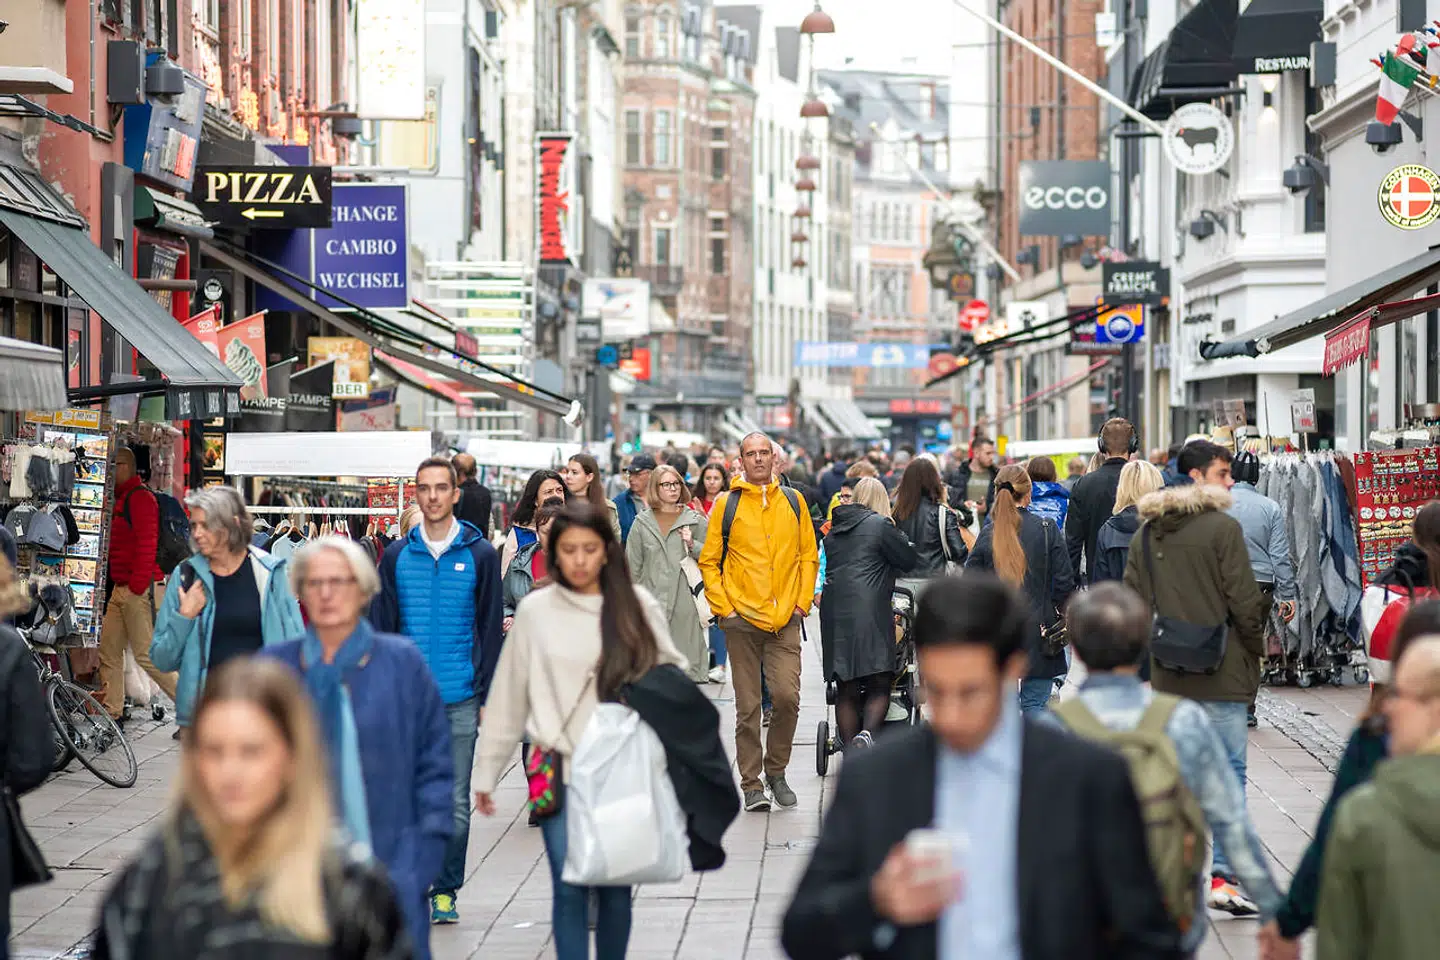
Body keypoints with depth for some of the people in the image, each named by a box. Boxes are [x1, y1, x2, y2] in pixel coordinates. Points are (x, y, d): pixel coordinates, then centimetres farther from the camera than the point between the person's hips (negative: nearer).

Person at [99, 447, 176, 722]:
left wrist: (138, 586, -22)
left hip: (139, 589, -10)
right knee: (109, 652, 9)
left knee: (146, 654, -10)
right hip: (120, 590, 10)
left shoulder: (140, 497, -12)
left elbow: (146, 544, -20)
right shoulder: (120, 498, 20)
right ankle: (111, 714, 12)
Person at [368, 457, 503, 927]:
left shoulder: (479, 554, 2)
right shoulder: (397, 556, 5)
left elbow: (491, 629, 4)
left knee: (455, 803, 4)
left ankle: (446, 891, 14)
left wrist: (488, 695, -1)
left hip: (460, 700, -1)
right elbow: (381, 628, 7)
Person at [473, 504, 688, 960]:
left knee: (616, 885, 8)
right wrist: (487, 769, 7)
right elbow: (509, 695, 4)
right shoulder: (535, 610, 0)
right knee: (570, 888, -6)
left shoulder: (638, 605, 1)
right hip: (561, 769, -1)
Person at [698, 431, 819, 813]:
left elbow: (809, 556, 13)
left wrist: (802, 601, 3)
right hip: (742, 620, -1)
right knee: (748, 706, 1)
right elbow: (709, 562, 5)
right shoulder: (726, 505, 3)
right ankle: (752, 784, 9)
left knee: (787, 696, -8)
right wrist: (723, 607, -4)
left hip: (785, 620, 1)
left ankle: (776, 770, 13)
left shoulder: (793, 502, 9)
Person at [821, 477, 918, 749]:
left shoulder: (835, 530, 18)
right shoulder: (880, 525, -1)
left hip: (833, 613, 6)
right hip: (868, 611, -5)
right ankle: (867, 733, -28)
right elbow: (910, 560, 4)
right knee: (879, 685, -3)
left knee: (846, 691, 8)